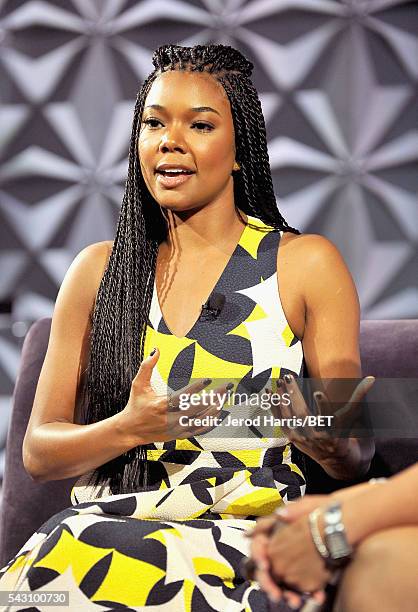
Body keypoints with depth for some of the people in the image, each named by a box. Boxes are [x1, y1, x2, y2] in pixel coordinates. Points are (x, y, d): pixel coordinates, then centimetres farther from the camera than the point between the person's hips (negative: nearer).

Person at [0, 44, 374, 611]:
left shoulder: (306, 263, 5)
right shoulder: (99, 268, 13)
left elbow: (355, 458, 7)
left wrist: (315, 432, -18)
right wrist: (133, 427, -13)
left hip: (245, 532, -3)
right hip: (101, 520, 3)